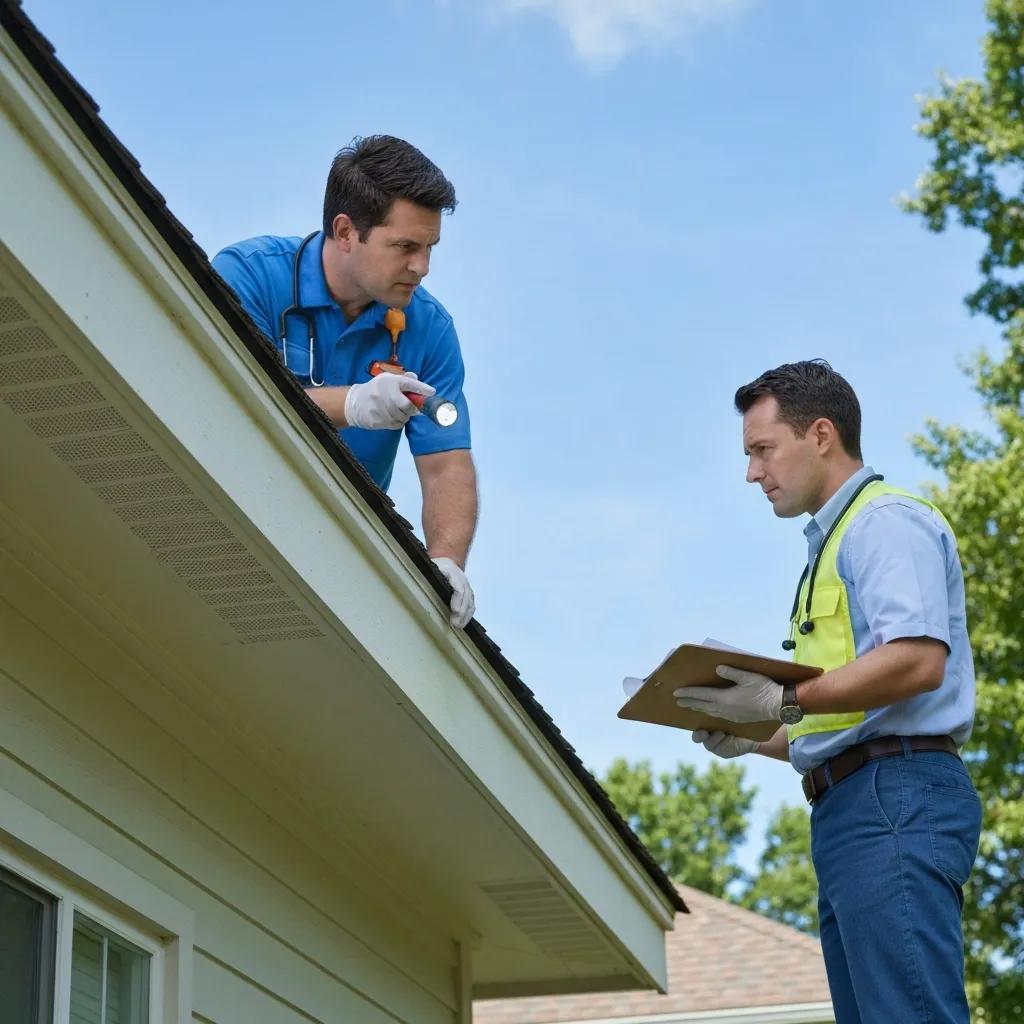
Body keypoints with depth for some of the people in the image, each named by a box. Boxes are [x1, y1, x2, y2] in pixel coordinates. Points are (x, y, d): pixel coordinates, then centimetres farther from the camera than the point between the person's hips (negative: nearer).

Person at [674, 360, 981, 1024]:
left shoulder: (886, 521, -3)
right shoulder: (834, 544, 28)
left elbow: (919, 660, -19)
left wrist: (785, 702, -19)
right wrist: (753, 739, 15)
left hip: (895, 800, -10)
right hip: (852, 811, 10)